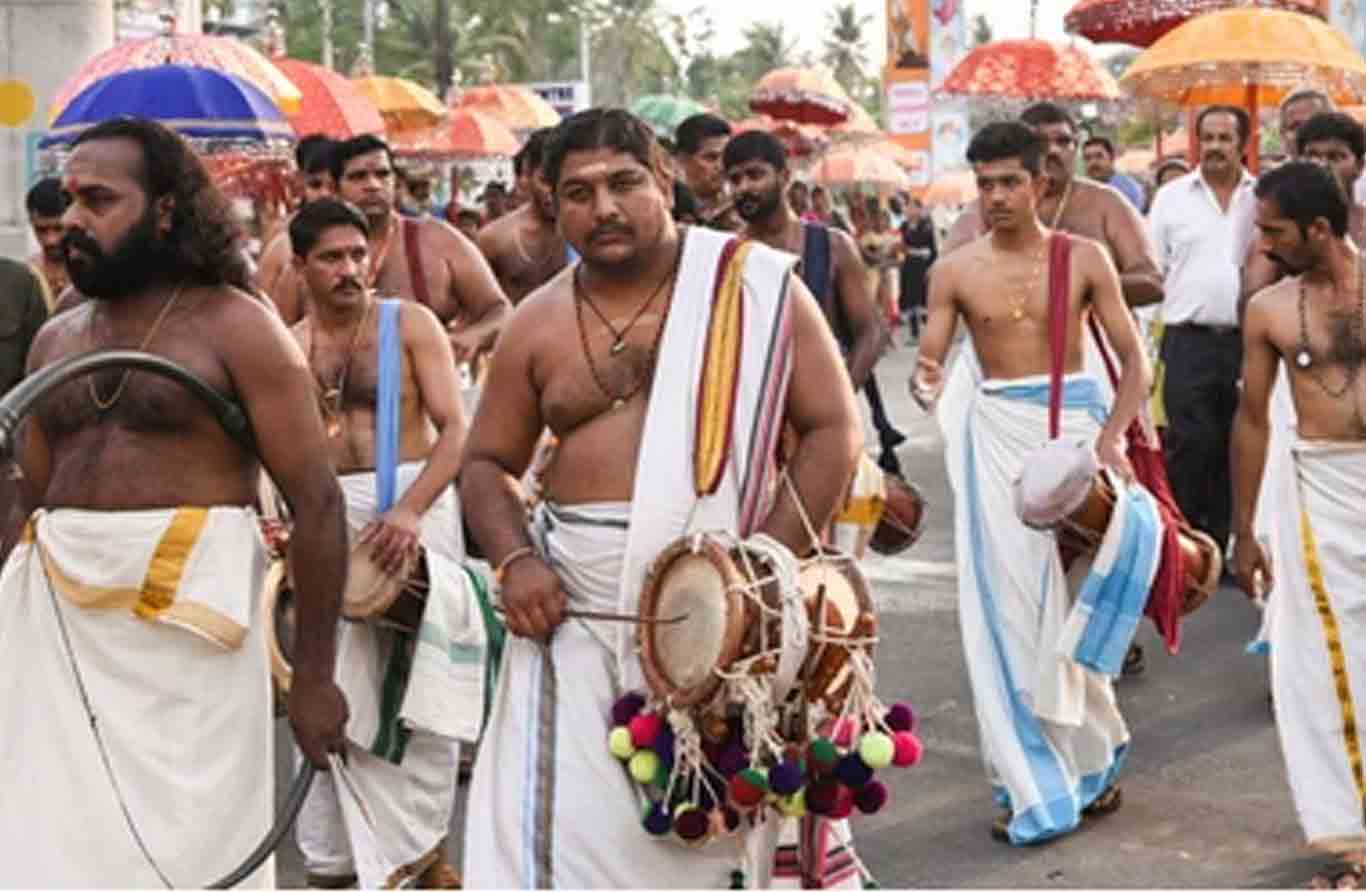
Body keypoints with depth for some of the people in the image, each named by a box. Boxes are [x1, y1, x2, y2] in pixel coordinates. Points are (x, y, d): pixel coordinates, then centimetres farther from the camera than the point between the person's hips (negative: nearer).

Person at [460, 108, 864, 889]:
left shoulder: (754, 286, -2)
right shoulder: (540, 324, 8)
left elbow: (834, 429, -3)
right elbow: (489, 463, 16)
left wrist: (773, 557, -15)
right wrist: (515, 560, -4)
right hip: (576, 609, 3)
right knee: (563, 826, 0)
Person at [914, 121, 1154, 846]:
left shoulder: (1084, 258, 1)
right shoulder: (955, 271, 3)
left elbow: (1134, 360, 0)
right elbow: (927, 366, 0)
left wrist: (1111, 436, -16)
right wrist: (926, 387, -25)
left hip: (1073, 423, -1)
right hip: (995, 434, 1)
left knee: (1073, 598, -7)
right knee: (1007, 607, -1)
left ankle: (1086, 757, 14)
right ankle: (1035, 781, 8)